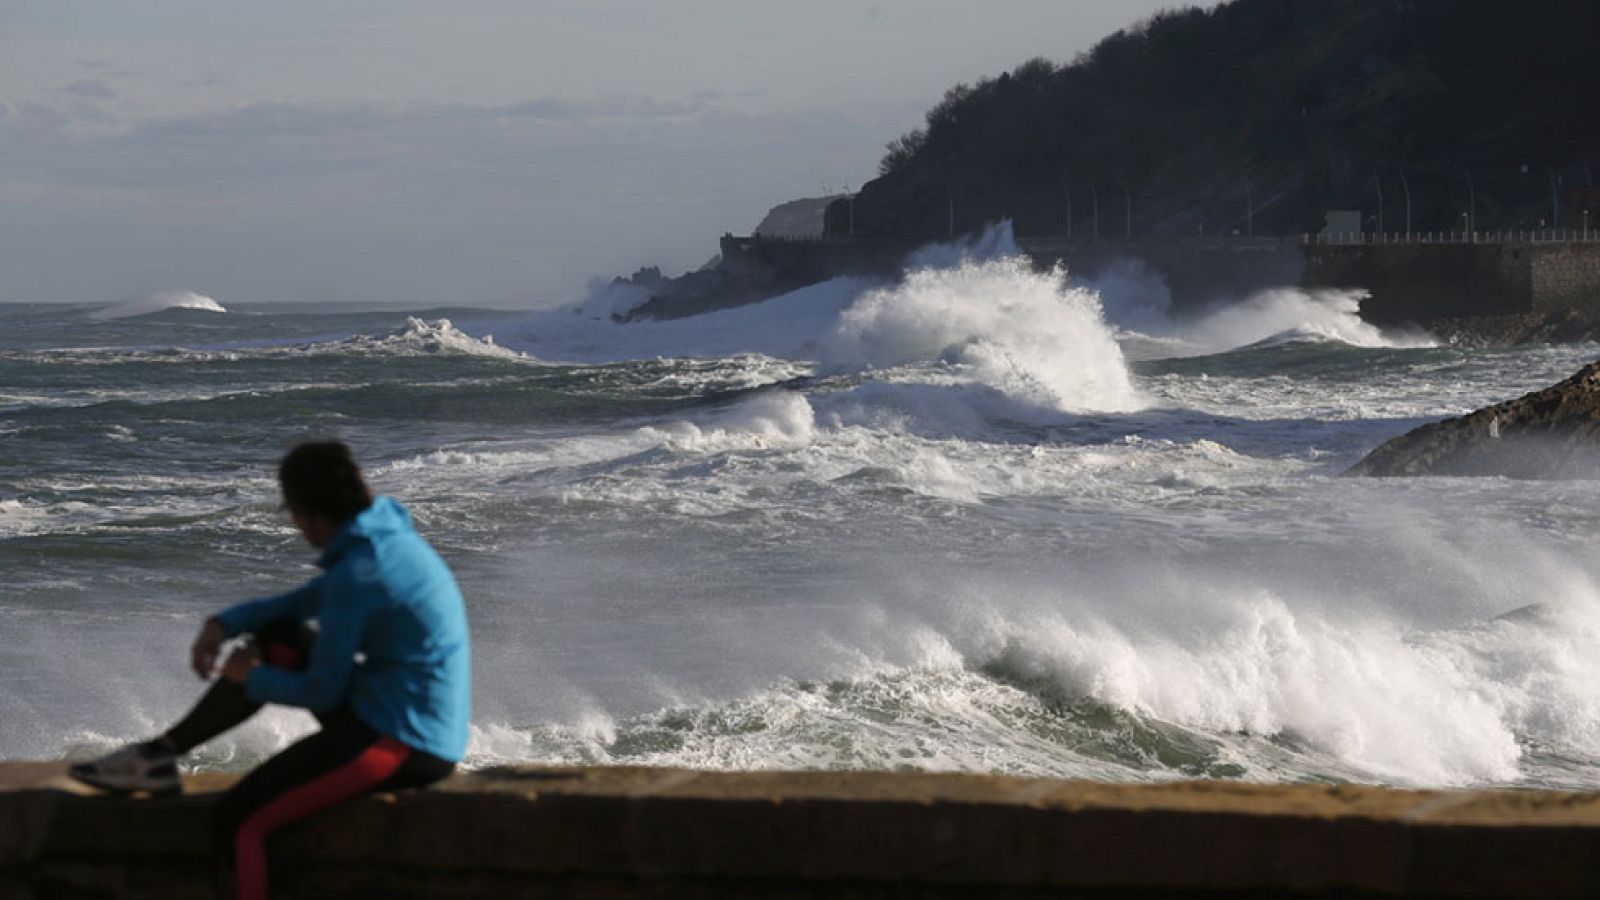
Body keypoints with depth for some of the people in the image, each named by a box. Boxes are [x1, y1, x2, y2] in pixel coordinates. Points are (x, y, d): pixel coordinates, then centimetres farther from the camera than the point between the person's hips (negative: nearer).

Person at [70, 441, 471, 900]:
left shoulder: (356, 574, -22)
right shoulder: (392, 540, 8)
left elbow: (322, 693, -15)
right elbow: (298, 605, 20)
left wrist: (252, 679, 3)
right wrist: (222, 624, 7)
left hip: (398, 745, -10)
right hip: (428, 732, 10)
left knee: (236, 823, -12)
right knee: (278, 639, 20)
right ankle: (161, 754, 23)